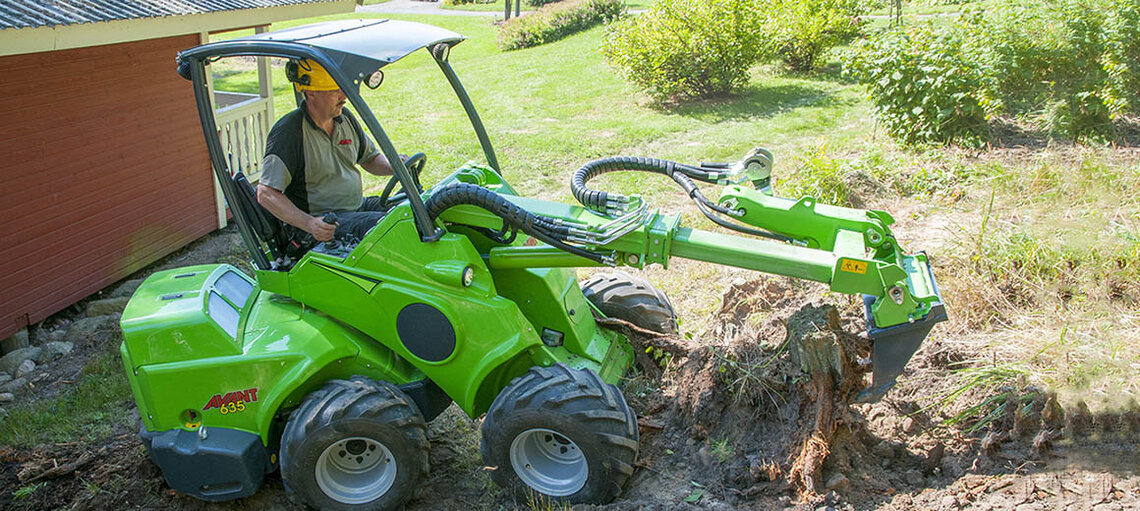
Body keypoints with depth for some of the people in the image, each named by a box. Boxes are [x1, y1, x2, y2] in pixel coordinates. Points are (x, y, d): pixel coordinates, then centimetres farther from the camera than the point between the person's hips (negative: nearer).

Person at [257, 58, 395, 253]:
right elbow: (266, 194, -19)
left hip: (359, 206, 8)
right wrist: (309, 223, -32)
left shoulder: (345, 117, 7)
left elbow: (370, 157, 21)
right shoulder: (288, 132, -16)